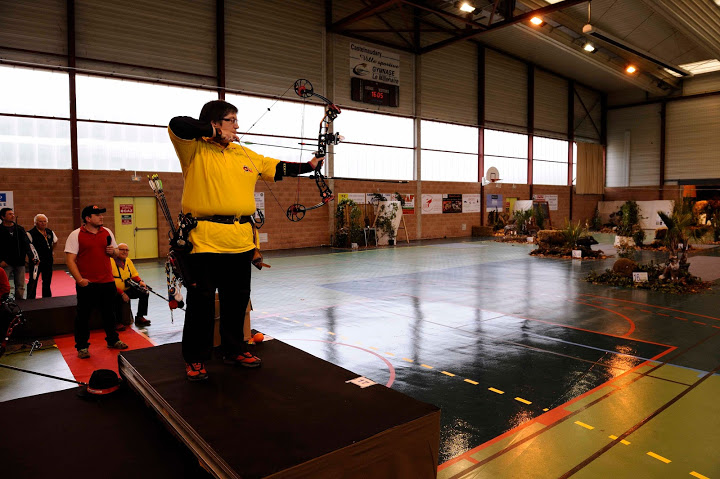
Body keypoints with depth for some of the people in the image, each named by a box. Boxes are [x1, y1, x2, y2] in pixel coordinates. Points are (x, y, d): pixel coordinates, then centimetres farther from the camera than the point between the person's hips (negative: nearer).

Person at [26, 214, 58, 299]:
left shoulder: (50, 232, 8)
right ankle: (30, 299, 6)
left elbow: (55, 241, 27)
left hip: (48, 260, 6)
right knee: (33, 281, -2)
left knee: (47, 281, 14)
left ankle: (47, 298, 25)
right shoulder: (31, 233, -10)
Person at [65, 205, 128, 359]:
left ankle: (113, 340, 28)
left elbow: (116, 253, 20)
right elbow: (70, 259, -9)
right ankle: (82, 346, 16)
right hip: (87, 283, -4)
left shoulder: (107, 232, 10)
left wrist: (113, 251, -5)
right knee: (83, 315, 4)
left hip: (107, 282, 4)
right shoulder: (76, 235, -5)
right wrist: (79, 279, -19)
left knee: (109, 313, 14)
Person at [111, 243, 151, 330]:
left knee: (145, 293, -5)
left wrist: (140, 281, -5)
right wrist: (122, 293, -24)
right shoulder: (110, 261, -17)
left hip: (127, 289, 8)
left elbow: (134, 274, 19)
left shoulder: (128, 261, 10)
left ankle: (140, 317, 4)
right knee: (118, 299, -36)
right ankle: (118, 322, -14)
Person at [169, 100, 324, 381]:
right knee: (201, 301, 3)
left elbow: (277, 168, 24)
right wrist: (214, 133, -12)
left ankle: (234, 350, 32)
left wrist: (308, 166, 24)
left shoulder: (245, 155, 16)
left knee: (237, 300, 15)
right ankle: (195, 359, 19)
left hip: (240, 240, 6)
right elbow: (177, 125, -20)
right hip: (205, 239, -5)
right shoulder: (195, 150, -2)